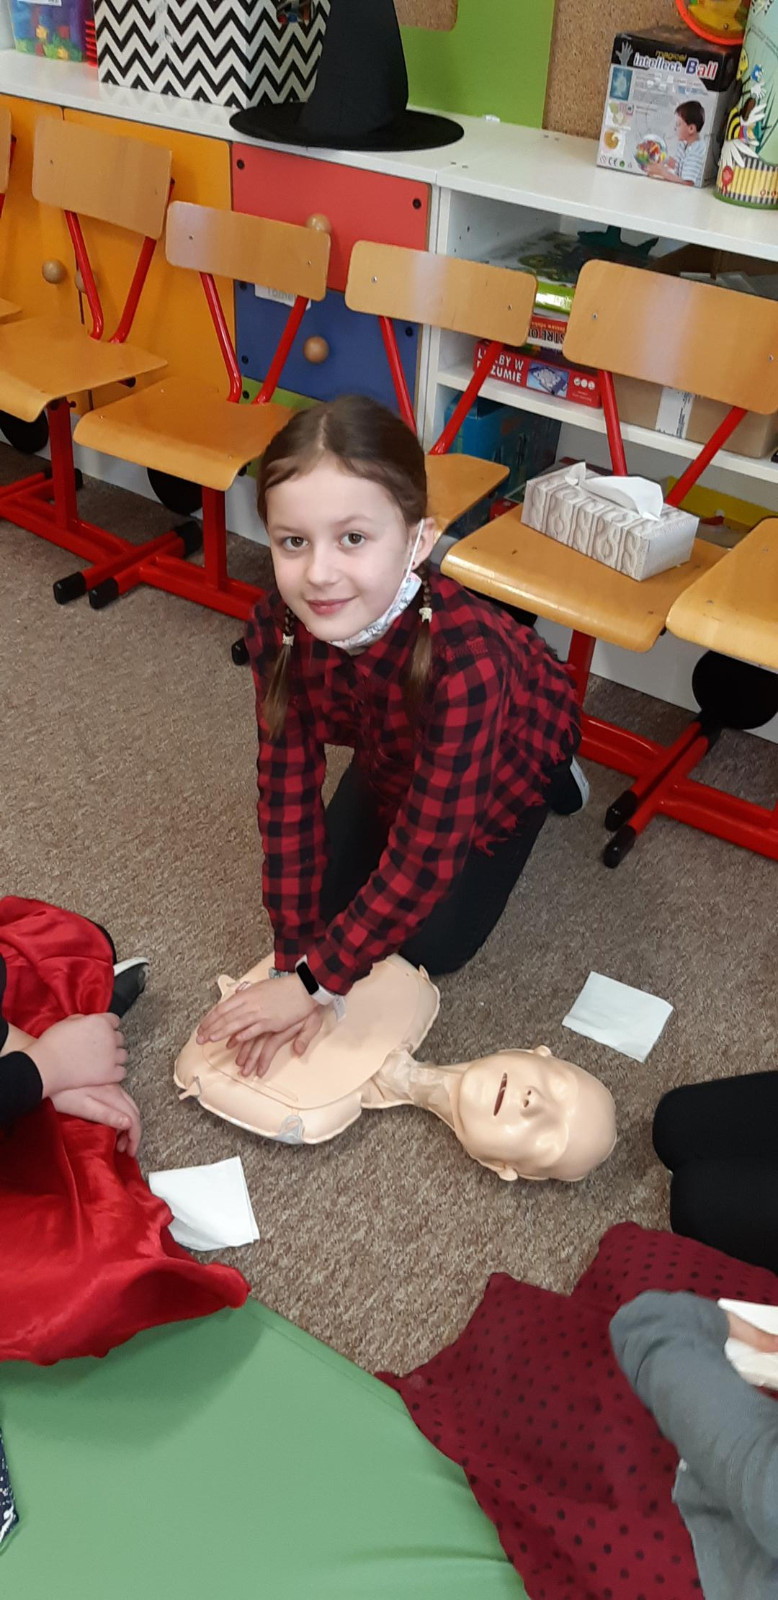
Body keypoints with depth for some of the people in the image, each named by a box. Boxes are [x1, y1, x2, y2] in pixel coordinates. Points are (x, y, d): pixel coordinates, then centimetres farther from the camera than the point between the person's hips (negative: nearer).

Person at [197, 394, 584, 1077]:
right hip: (392, 757, 4)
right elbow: (289, 794, -23)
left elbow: (425, 855, -38)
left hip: (508, 754, -4)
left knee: (431, 944, 2)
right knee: (335, 899, 7)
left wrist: (315, 980, -29)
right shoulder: (278, 629, -33)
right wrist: (296, 961, -23)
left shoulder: (466, 659, -47)